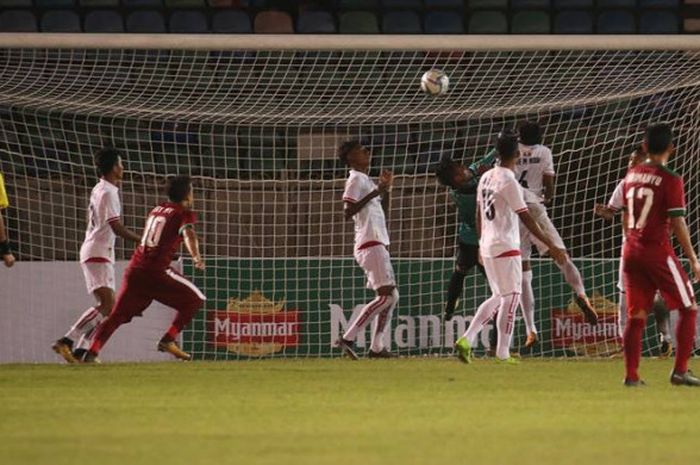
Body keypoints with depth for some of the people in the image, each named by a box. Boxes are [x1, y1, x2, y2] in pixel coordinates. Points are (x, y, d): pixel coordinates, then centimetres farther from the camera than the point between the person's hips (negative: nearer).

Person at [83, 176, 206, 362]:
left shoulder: (156, 210, 22)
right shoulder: (184, 214, 1)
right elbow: (188, 234, -20)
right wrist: (196, 257, -36)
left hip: (134, 270, 6)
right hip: (156, 271, -6)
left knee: (117, 315, 8)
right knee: (194, 299, 10)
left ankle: (92, 352, -9)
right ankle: (168, 340, -1)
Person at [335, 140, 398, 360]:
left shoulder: (366, 180, 22)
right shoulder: (355, 179, -7)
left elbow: (382, 213, 27)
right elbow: (348, 212, -19)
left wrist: (386, 189, 17)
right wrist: (374, 193, -19)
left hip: (378, 245, 10)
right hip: (370, 245, -10)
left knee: (391, 296, 11)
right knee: (387, 295, -15)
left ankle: (376, 347, 10)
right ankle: (348, 338, -19)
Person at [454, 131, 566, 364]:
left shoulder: (486, 178, 9)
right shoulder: (509, 181, -16)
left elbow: (479, 214, 17)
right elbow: (526, 219, -17)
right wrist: (551, 246, -15)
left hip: (488, 248, 8)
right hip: (506, 248, -8)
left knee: (499, 297, 16)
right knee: (510, 297, -1)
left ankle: (467, 340, 5)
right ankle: (503, 353, -1)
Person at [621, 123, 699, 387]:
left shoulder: (631, 176, 9)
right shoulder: (670, 179, -11)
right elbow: (678, 223, -14)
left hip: (631, 252, 6)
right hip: (658, 253, -6)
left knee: (636, 314, 9)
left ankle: (631, 375, 4)